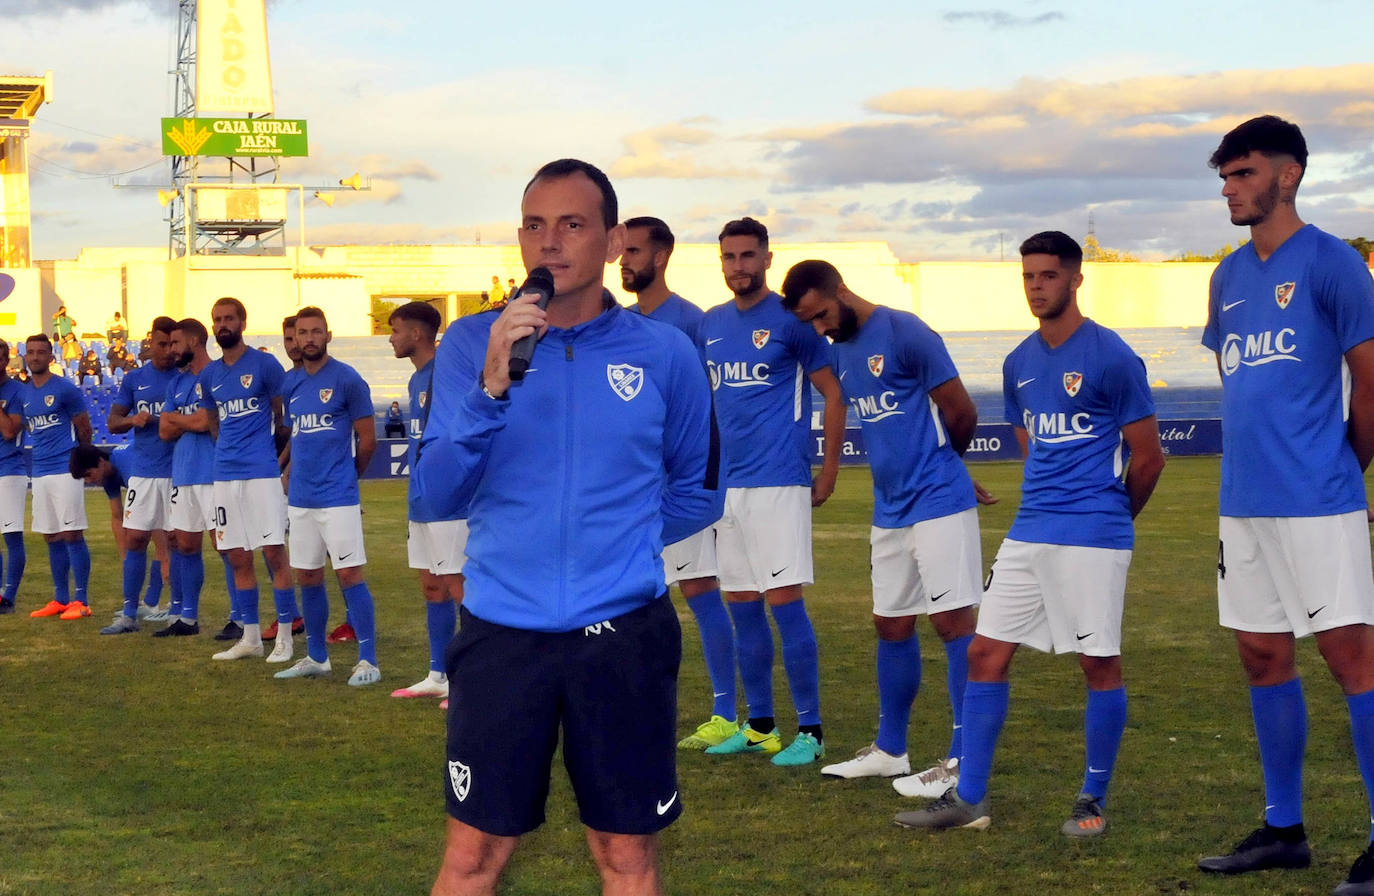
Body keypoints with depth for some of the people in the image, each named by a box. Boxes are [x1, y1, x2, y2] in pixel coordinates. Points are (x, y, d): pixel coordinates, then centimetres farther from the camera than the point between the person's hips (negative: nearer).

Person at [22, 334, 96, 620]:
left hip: (65, 470, -7)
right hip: (40, 472, 7)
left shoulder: (65, 389, -7)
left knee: (72, 535, -8)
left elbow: (84, 429, -1)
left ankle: (81, 600, -7)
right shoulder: (25, 394, 12)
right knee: (52, 538, 10)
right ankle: (60, 599, 17)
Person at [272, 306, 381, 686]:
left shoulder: (347, 380, -8)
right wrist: (294, 475, 14)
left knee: (349, 573, -9)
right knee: (307, 577, 11)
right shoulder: (289, 383, 10)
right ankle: (316, 658, 22)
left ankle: (368, 661, -6)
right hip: (300, 496, 6)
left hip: (338, 497, -6)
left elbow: (367, 440, -3)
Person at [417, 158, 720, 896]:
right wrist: (492, 386, -22)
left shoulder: (664, 355, 0)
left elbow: (698, 491, 14)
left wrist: (617, 543, 7)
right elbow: (435, 490, -10)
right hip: (501, 631, 0)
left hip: (624, 635, 0)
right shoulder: (472, 344, 0)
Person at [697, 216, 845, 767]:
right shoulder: (711, 324, 14)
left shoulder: (790, 320, -5)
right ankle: (759, 726, 19)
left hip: (778, 481, -7)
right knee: (742, 607, 10)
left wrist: (828, 473, -7)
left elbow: (833, 393, -4)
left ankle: (810, 730, -3)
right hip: (727, 483, 7)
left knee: (784, 603, -9)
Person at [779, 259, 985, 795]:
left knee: (952, 621, -7)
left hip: (939, 502, -8)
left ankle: (964, 761, -4)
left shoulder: (905, 335, -13)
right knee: (891, 625, 14)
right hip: (890, 508, 8)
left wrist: (937, 464, 7)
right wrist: (909, 470, 10)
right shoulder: (840, 353, 12)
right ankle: (889, 749, 26)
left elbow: (961, 413, -9)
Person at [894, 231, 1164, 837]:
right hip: (1029, 533, 7)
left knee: (1099, 664, 0)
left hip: (1094, 536, -7)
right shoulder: (1019, 364, 12)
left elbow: (1148, 456, -3)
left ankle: (1094, 800, 13)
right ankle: (968, 799, 9)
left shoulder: (1111, 358, -9)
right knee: (985, 652, 3)